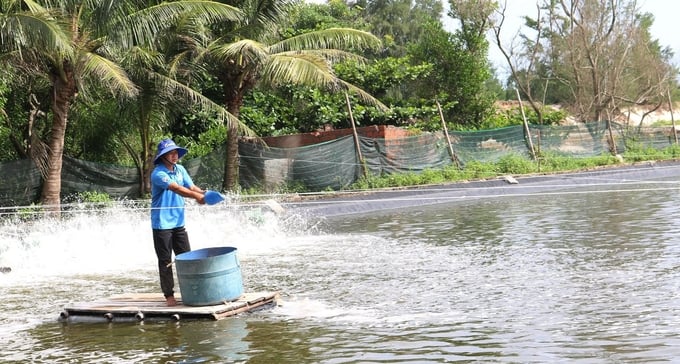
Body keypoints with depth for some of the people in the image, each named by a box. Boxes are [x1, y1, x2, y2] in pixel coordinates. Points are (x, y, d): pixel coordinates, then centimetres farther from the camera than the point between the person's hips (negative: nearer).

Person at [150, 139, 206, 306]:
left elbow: (191, 187, 3)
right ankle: (169, 295, 7)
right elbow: (176, 189, -27)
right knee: (165, 261, 1)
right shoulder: (158, 174, -15)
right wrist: (196, 196, -35)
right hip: (162, 223, -6)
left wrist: (203, 193, -18)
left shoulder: (180, 170, 8)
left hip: (179, 222, 6)